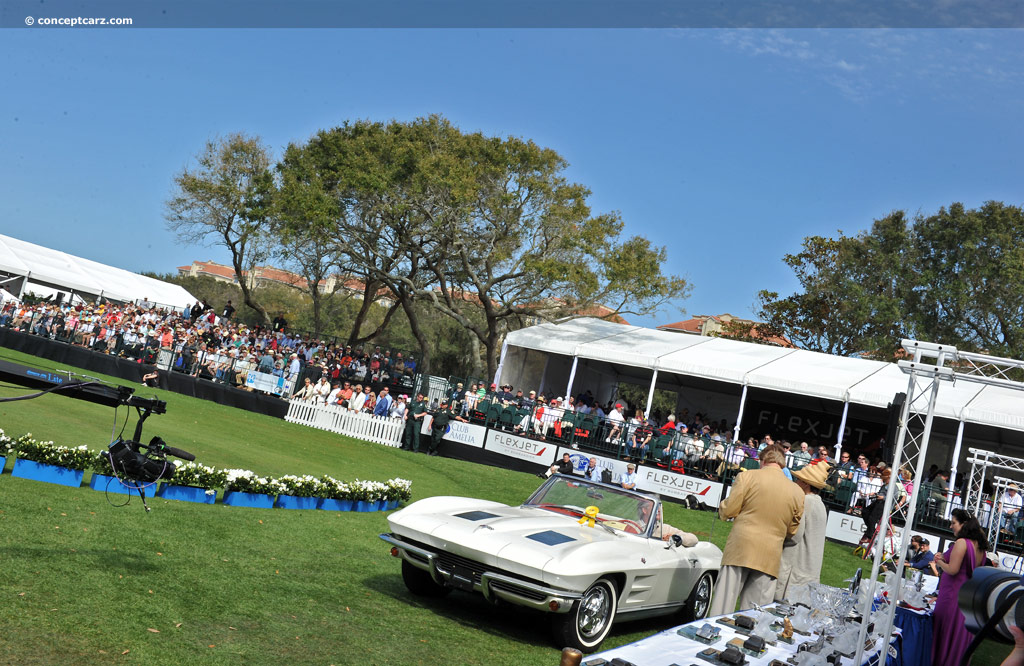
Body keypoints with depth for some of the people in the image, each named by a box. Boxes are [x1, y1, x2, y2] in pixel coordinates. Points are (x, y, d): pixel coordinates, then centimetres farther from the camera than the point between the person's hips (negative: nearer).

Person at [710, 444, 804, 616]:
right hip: (770, 556, 3)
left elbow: (728, 510, -5)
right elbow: (792, 531, 13)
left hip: (740, 549, -2)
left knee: (724, 603, 3)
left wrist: (722, 507, 17)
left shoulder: (747, 476, -4)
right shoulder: (797, 491, 6)